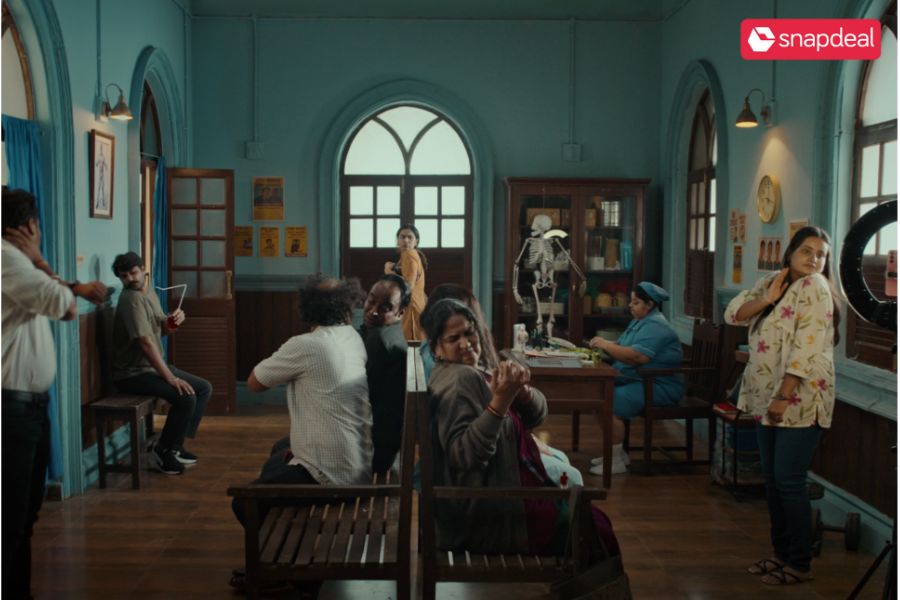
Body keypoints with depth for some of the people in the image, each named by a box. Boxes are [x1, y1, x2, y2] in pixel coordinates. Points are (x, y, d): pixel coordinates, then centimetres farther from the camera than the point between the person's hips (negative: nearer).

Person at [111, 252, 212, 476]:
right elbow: (146, 342, -26)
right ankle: (162, 451, -8)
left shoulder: (149, 292, 10)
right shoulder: (131, 299, -19)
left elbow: (163, 329, 18)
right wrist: (171, 378, -28)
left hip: (153, 366, 10)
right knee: (186, 397, -26)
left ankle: (175, 444, 11)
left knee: (204, 388, 8)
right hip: (133, 373, -10)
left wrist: (173, 320, -7)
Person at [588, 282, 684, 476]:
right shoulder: (640, 322, 17)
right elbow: (622, 349, 14)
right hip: (639, 381, 10)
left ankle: (616, 461, -13)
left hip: (658, 387, -10)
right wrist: (604, 346, -7)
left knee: (609, 404, -25)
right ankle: (616, 452, 8)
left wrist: (606, 345, -20)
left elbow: (637, 356, -30)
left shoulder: (655, 327, -17)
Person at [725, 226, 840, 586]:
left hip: (798, 400, -8)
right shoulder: (772, 282, 12)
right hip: (768, 398, 8)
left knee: (789, 481, -5)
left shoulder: (814, 286, -11)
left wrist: (783, 396, -22)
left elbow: (807, 346, -19)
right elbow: (732, 314, 6)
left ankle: (800, 564, 7)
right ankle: (782, 553, 24)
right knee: (772, 478, 12)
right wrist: (768, 299, -10)